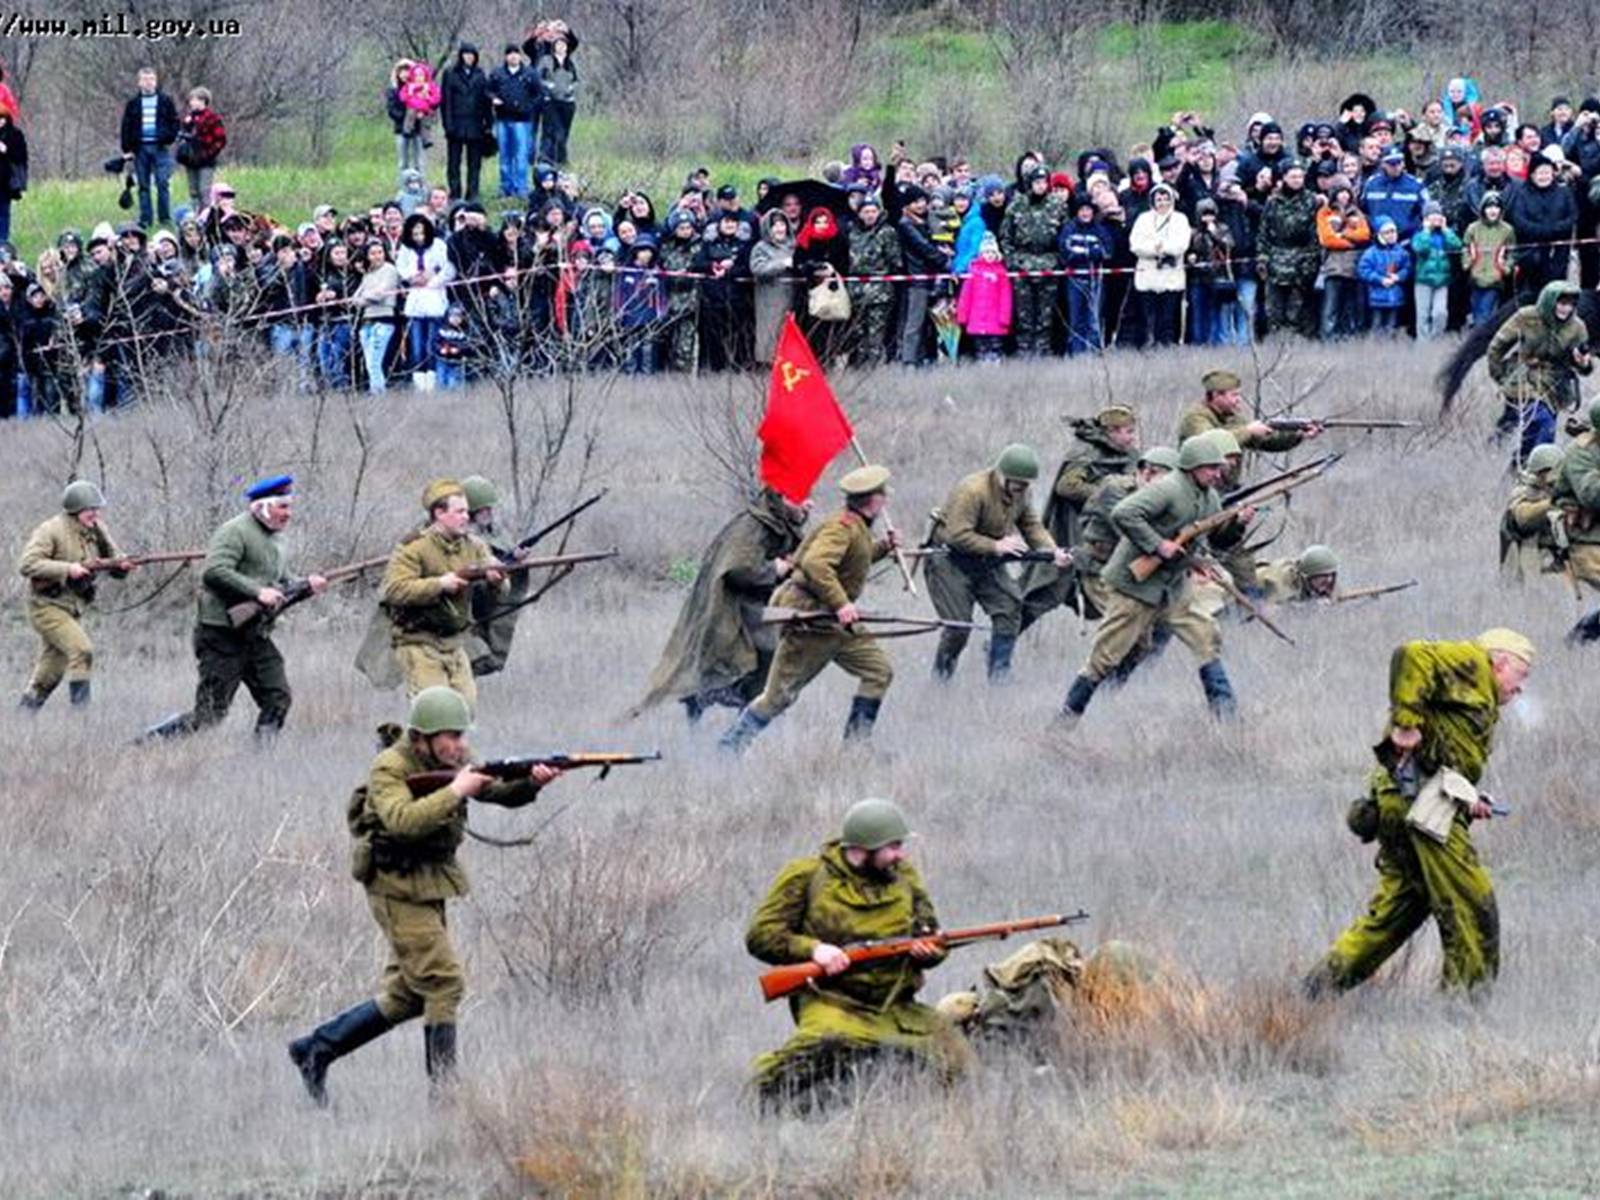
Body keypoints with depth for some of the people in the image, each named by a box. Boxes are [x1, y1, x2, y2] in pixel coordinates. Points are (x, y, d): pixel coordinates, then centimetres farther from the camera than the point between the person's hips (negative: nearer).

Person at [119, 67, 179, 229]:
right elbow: (126, 128, 8)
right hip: (140, 148, 2)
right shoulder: (133, 104, 8)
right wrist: (127, 150, 1)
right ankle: (145, 220, 8)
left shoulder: (165, 101, 5)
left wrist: (169, 138, -10)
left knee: (163, 184, -6)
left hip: (160, 148, -2)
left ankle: (165, 218, 0)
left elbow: (174, 122, 6)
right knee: (143, 186, 4)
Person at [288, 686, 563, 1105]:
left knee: (407, 995, 13)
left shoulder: (453, 760, 5)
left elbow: (501, 792, -1)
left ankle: (315, 1049, 24)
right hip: (397, 887, -8)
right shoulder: (390, 768, -17)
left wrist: (532, 783, -22)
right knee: (444, 983, -12)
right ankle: (444, 1090, -8)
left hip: (430, 886, 8)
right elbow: (402, 820, -34)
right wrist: (455, 791, -31)